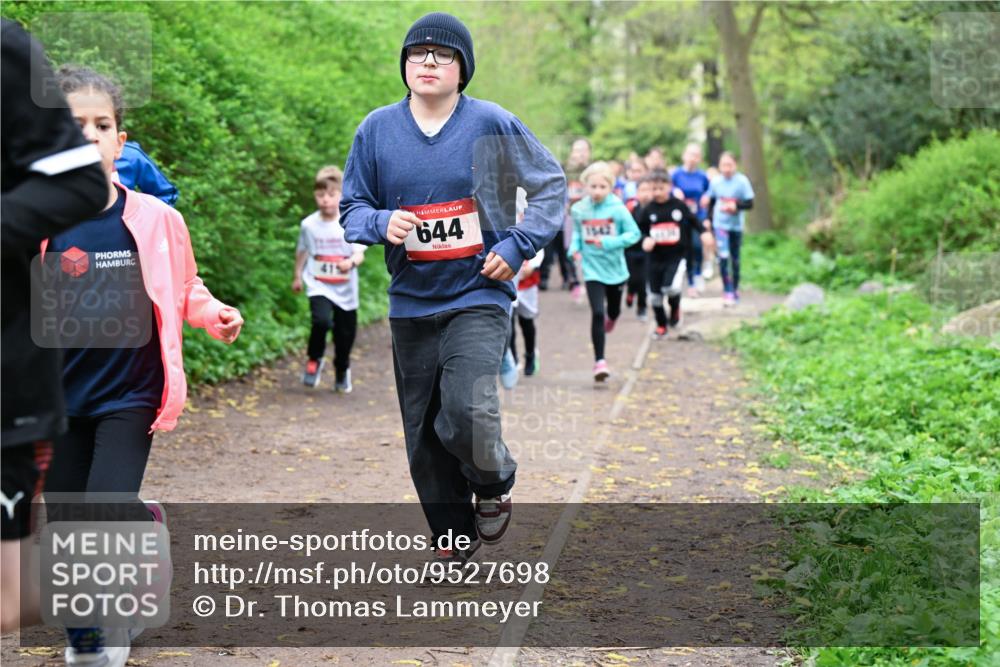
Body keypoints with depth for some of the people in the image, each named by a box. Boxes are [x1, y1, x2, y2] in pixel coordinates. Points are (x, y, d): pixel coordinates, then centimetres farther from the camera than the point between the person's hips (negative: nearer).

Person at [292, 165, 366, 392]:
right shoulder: (309, 224, -2)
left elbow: (359, 253, -14)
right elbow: (302, 250, 14)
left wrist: (351, 262, -35)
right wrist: (298, 276, 19)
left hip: (345, 290, 1)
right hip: (319, 286, 0)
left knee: (345, 334, 11)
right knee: (321, 320, -26)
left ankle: (342, 372, 38)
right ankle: (314, 360, 1)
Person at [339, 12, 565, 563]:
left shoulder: (493, 124, -5)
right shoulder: (377, 129, 2)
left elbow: (551, 186, 5)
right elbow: (352, 208, 9)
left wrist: (517, 246, -7)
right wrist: (382, 223, -13)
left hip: (479, 296, -3)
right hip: (410, 304, 4)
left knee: (466, 413, -22)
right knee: (423, 435, 8)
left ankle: (493, 485, 12)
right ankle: (454, 537, 28)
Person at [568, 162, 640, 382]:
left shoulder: (618, 209, -12)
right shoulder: (579, 210, -6)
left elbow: (633, 234, -11)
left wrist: (610, 242, -23)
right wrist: (575, 248, -10)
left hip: (615, 269, 1)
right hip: (592, 270, -1)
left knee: (613, 312, 20)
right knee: (597, 313, -13)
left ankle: (611, 318, 60)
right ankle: (599, 360, -7)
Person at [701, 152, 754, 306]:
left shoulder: (742, 181, -10)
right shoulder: (715, 181, -3)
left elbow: (749, 204, -10)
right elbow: (710, 200, 11)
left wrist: (735, 206, -25)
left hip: (736, 225, 0)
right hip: (720, 224, 0)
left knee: (735, 259, 12)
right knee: (723, 257, -15)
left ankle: (735, 290, 29)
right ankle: (727, 292, -10)